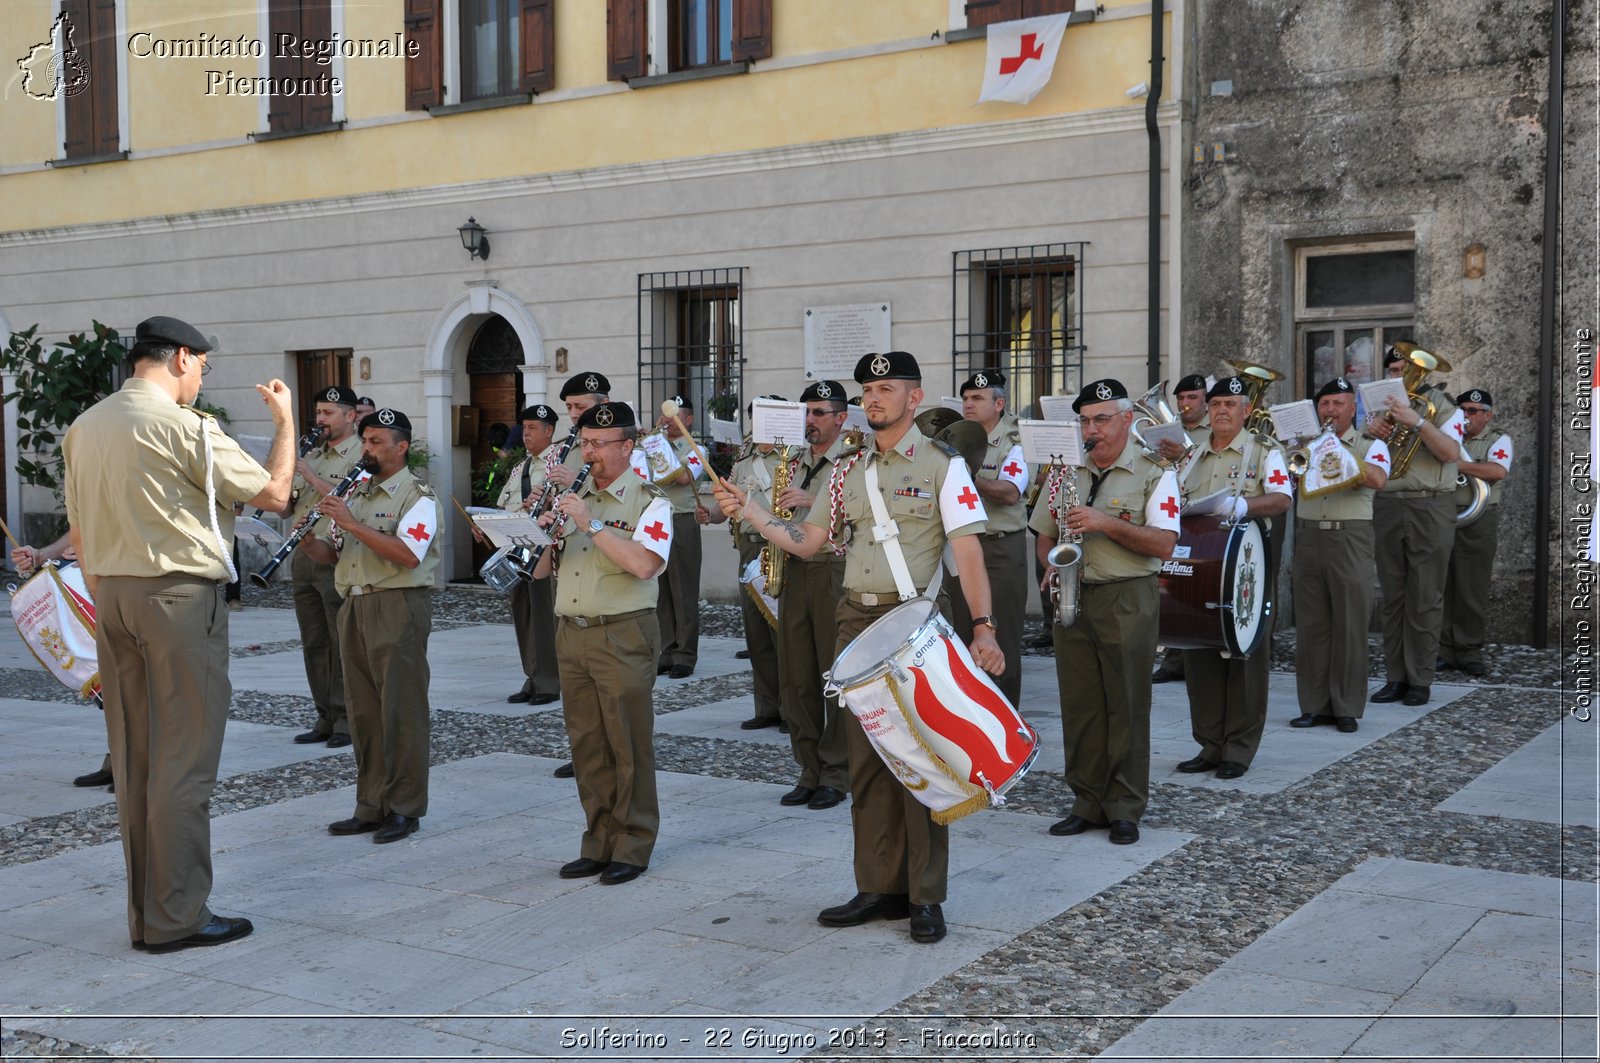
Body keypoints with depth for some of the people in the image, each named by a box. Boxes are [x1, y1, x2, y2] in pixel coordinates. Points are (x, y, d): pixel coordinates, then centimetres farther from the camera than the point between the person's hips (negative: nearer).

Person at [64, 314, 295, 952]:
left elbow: (78, 532, 15)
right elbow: (272, 493, -8)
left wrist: (104, 598, 21)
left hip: (111, 594, 8)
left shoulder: (84, 427, 12)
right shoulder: (183, 424, -12)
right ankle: (176, 918, 1)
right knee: (184, 761, -2)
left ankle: (144, 915, 18)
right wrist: (285, 418, 5)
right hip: (179, 594, -8)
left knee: (133, 758, 11)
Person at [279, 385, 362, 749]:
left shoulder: (361, 456, -5)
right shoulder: (312, 455, 20)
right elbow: (286, 507, 20)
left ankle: (347, 720, 4)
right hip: (305, 557, 8)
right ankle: (326, 718, 18)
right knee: (314, 644, 10)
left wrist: (311, 477, -17)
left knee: (342, 643, -3)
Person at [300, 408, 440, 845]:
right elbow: (336, 554, 19)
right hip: (354, 606, 7)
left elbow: (407, 555, -21)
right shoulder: (354, 492, 17)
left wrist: (351, 523, -21)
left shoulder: (417, 496, -6)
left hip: (398, 607, -7)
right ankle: (371, 806, 19)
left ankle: (405, 809, 6)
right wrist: (311, 543, -3)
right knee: (364, 710, 10)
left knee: (401, 710, -2)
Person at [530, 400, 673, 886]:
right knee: (587, 743, 11)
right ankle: (598, 842, 20)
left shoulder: (649, 501, -4)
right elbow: (540, 572, 16)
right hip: (571, 635, 6)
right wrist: (548, 533, -4)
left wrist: (592, 524, -20)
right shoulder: (573, 497, 15)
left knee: (628, 744, 0)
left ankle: (633, 846, 10)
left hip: (623, 636, -6)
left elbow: (645, 564, -22)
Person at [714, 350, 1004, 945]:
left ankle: (926, 898, 7)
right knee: (866, 760, 8)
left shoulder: (941, 464, -3)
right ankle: (878, 888, 18)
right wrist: (749, 510, 5)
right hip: (856, 621, 6)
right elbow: (807, 542, 17)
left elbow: (968, 550, -10)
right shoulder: (848, 470, 14)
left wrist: (983, 626, -20)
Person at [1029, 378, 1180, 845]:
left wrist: (1106, 523, -19)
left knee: (1126, 706, 0)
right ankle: (1087, 803, 17)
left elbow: (1164, 543, -11)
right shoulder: (1066, 472, 13)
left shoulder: (1154, 474, -1)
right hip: (1071, 598, 4)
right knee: (1079, 705, 7)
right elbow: (1044, 535, 19)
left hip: (1128, 600, -4)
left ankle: (1125, 809, 9)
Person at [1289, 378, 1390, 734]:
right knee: (1310, 624, 3)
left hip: (1350, 540, -3)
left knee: (1350, 625, -3)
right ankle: (1314, 705, 9)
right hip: (1309, 536, 3)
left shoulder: (1370, 445, 6)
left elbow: (1378, 478, -14)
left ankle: (1347, 708, 4)